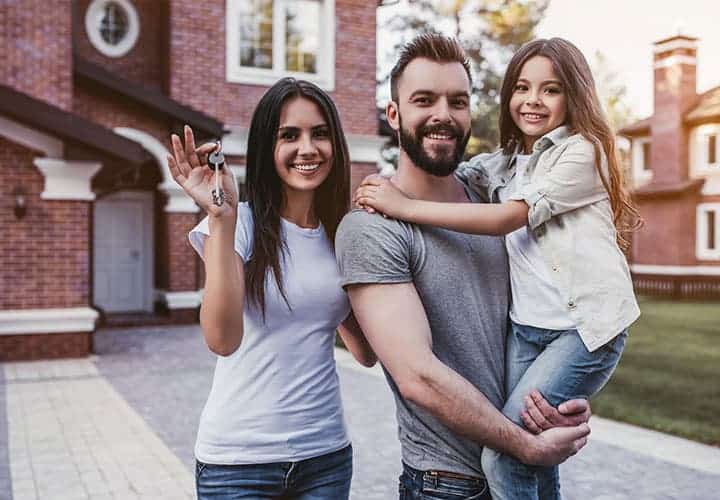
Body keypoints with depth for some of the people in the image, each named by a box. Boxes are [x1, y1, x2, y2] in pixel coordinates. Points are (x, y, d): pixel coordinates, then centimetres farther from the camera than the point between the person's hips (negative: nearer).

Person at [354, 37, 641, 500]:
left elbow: (509, 218, -18)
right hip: (525, 326, 6)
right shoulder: (502, 163, 12)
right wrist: (385, 189, -9)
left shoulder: (582, 152, -8)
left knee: (504, 456, -14)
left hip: (586, 324, -6)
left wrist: (406, 207, -21)